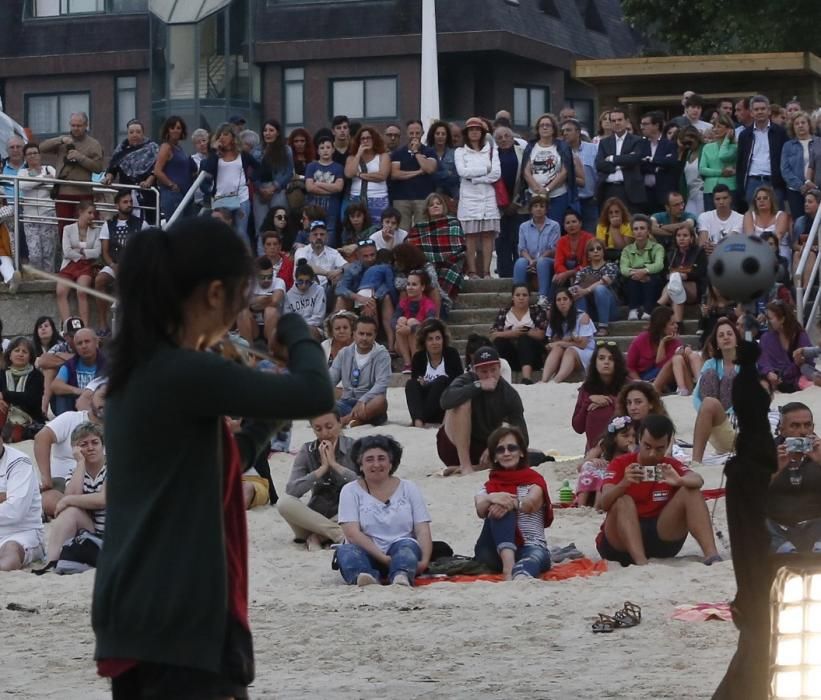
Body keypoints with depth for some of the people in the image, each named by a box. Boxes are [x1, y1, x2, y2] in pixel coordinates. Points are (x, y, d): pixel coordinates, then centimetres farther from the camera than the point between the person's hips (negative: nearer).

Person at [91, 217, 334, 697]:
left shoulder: (142, 371, 12)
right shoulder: (184, 373, -16)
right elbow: (316, 395, -19)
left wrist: (270, 416, 15)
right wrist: (294, 329, -2)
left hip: (141, 612, 10)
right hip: (180, 618, -10)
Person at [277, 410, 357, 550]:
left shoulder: (353, 447, -4)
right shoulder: (307, 452, 0)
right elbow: (291, 491, -13)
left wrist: (334, 464, -15)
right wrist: (322, 469, -17)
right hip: (315, 516, 2)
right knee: (284, 502, -26)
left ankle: (315, 537, -23)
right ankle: (338, 533, -28)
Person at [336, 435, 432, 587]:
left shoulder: (409, 489, 14)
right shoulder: (350, 491, 8)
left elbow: (423, 531, 5)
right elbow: (352, 533, -6)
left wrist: (424, 560, -16)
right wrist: (382, 557, -19)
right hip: (368, 555, 0)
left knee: (406, 545, -32)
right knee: (346, 551, -30)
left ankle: (401, 576, -65)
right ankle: (365, 576, -63)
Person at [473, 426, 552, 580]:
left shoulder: (535, 480, 14)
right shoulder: (489, 486, 20)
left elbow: (530, 504, -11)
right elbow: (480, 510, -6)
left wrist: (511, 503, -34)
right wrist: (491, 498, -31)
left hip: (531, 547, -1)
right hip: (498, 553, 1)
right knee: (500, 510, -27)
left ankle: (521, 574, -76)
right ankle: (508, 566, -51)